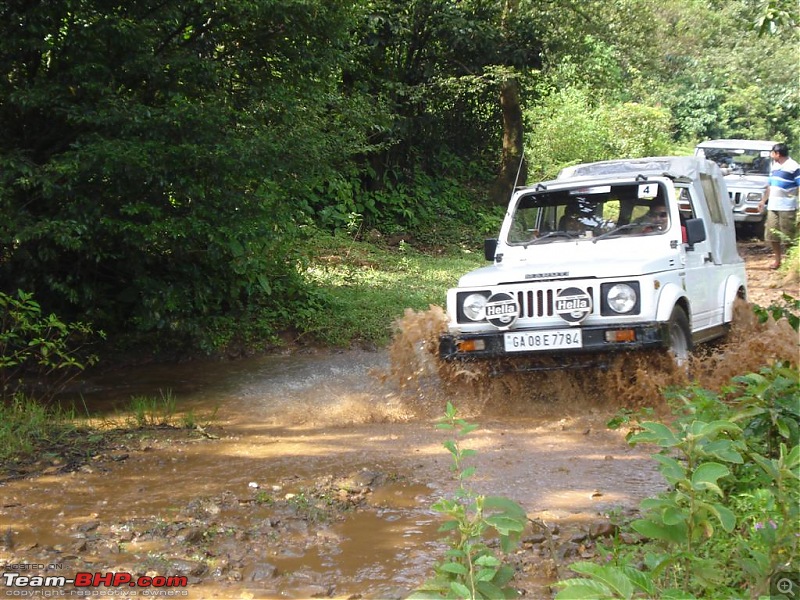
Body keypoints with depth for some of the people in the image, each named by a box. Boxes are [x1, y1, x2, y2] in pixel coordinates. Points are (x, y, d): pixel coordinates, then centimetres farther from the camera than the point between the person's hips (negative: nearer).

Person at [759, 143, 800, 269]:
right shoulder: (774, 166, 15)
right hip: (773, 206, 8)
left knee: (788, 236, -4)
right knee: (772, 235, 10)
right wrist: (764, 200, 28)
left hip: (787, 207, -8)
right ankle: (777, 259, 22)